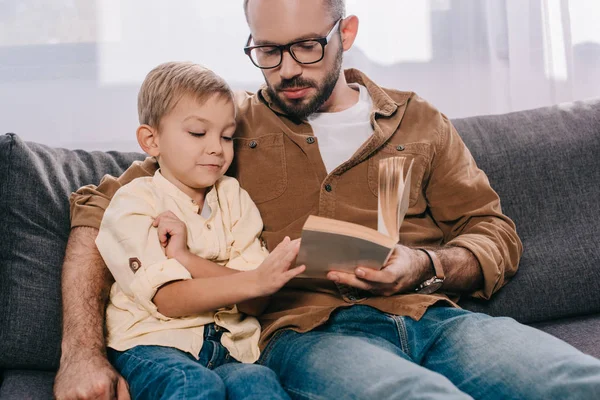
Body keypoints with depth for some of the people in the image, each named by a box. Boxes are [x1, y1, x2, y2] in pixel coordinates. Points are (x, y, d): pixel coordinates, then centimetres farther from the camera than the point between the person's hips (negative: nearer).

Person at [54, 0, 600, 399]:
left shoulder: (418, 122, 20)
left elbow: (495, 235, 19)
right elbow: (99, 208, 10)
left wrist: (427, 265, -5)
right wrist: (83, 352, -3)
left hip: (432, 316, 4)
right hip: (307, 330, -3)